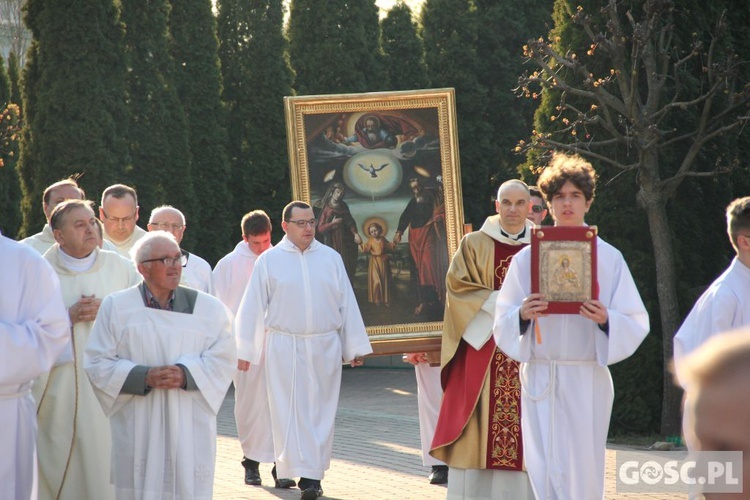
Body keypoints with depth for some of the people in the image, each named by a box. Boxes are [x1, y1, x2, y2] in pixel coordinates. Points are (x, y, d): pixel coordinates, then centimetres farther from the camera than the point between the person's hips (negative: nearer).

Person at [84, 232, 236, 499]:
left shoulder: (208, 308, 6)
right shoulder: (116, 306, 3)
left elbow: (223, 359, 3)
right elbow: (97, 363, -1)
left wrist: (186, 374, -15)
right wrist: (144, 377, -15)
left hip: (189, 427, 1)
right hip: (137, 427, -1)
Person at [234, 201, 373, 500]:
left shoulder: (331, 258, 7)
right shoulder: (269, 261, 1)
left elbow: (347, 304, 9)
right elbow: (253, 307, 2)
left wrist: (355, 347, 7)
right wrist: (244, 349, 0)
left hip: (325, 348, 2)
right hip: (284, 348, -2)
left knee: (321, 411, 4)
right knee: (291, 411, -5)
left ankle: (314, 474, 11)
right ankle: (303, 472, -6)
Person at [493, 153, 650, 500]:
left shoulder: (609, 258, 3)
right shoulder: (527, 258, 6)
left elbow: (636, 324, 3)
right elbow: (503, 321, 7)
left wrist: (606, 319, -18)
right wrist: (523, 314, -15)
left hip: (586, 379, -1)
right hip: (540, 377, 1)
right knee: (545, 471, 1)